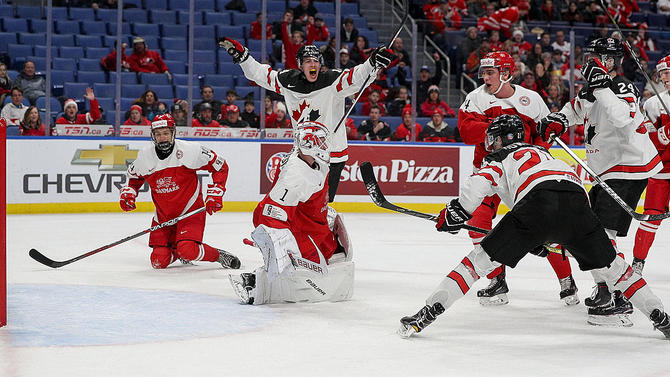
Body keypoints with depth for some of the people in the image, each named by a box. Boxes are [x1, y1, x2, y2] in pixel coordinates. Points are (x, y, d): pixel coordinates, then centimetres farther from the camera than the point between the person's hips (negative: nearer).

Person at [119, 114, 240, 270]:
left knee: (188, 251, -27)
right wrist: (128, 192, 1)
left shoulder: (190, 150, -14)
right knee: (159, 261, -4)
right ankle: (179, 251, 27)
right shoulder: (144, 156, -2)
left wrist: (215, 194, -10)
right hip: (163, 216, 5)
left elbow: (221, 166, -4)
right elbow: (134, 176, 20)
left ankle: (219, 255, 0)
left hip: (190, 211, -5)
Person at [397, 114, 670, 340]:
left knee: (483, 258, 2)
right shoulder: (541, 152, 41)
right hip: (577, 199, 5)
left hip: (538, 204, -5)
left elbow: (477, 186, 3)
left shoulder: (500, 159, 23)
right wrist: (546, 239, 43)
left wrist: (454, 214, 16)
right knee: (610, 266, 21)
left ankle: (428, 313, -3)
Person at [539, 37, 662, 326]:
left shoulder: (623, 89, -17)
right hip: (610, 172, 11)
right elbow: (576, 108, 31)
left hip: (630, 168, -11)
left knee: (601, 232, -19)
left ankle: (618, 304, -20)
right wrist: (558, 120, 10)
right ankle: (604, 292, 29)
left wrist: (602, 86, -37)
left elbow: (622, 118, -38)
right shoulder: (591, 90, 11)